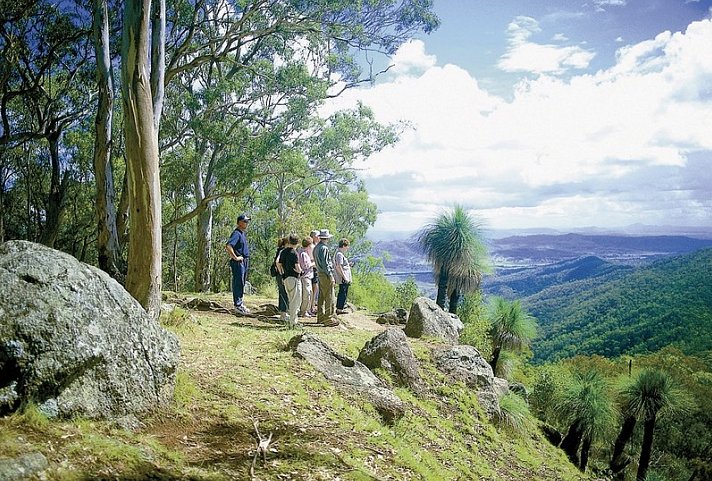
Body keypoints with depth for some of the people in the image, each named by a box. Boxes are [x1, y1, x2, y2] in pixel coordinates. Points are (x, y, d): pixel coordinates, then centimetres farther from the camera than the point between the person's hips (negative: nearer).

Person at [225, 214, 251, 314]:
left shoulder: (243, 233, 16)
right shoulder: (236, 233, -15)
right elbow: (228, 246, -29)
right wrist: (235, 257, -22)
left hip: (245, 262, 10)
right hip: (238, 263, -10)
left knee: (242, 284, 15)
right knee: (238, 284, -7)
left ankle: (239, 304, 23)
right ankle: (237, 306, -3)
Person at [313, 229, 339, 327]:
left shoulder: (316, 248, 12)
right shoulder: (324, 248, -16)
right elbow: (325, 263, -18)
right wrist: (330, 275, -15)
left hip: (320, 274, 10)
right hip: (326, 275, -10)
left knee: (321, 297, 15)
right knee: (329, 298, -6)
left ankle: (320, 317, 21)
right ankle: (329, 319, -6)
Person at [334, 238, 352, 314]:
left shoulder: (340, 254, 17)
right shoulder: (340, 254, -16)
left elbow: (338, 266, 24)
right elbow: (338, 267, -23)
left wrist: (348, 265, 20)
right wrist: (344, 277, -22)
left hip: (343, 279, 11)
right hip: (343, 279, -11)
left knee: (342, 293, 17)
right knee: (343, 293, -6)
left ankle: (339, 308, 26)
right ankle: (339, 309, -2)